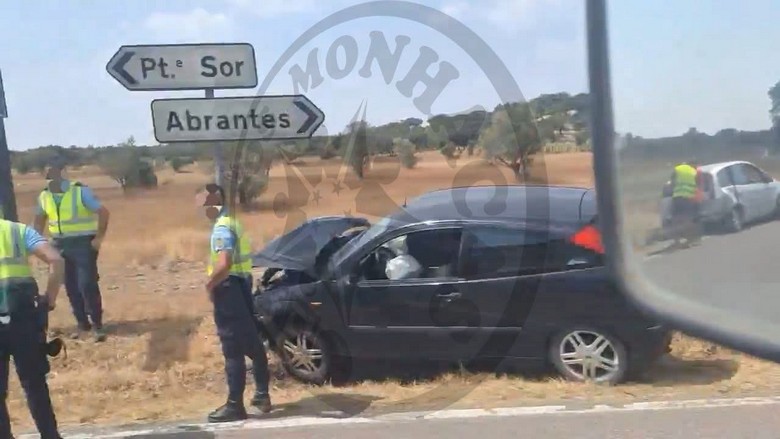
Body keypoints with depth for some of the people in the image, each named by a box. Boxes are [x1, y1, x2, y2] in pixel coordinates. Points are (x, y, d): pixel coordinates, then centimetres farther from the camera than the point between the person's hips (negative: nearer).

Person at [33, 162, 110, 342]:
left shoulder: (80, 191, -14)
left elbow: (103, 212, -13)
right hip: (60, 245, 5)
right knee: (71, 286, 9)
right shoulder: (44, 196, 2)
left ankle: (97, 324, 1)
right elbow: (40, 219, 18)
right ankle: (82, 323, 21)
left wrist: (99, 238, -15)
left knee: (87, 284, -10)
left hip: (83, 243, -5)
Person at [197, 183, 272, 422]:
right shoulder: (230, 221, 15)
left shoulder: (222, 227, -17)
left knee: (233, 350, -5)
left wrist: (209, 284, -15)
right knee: (252, 344, 16)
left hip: (229, 288, -10)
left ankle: (235, 406, 1)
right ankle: (262, 395, 25)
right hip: (241, 284, 10)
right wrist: (215, 283, 14)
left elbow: (224, 264, -30)